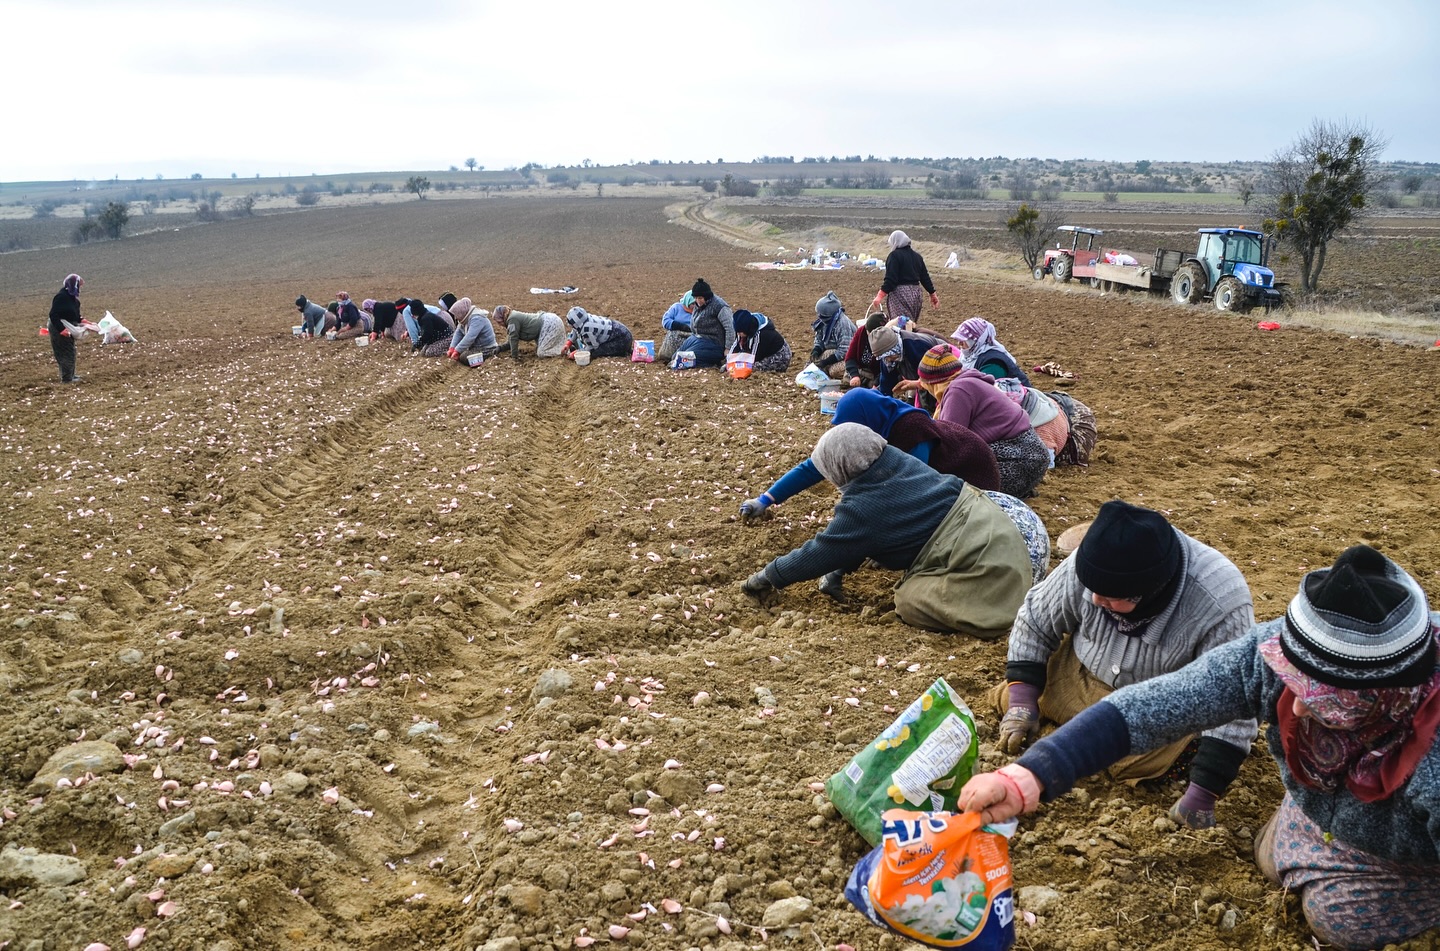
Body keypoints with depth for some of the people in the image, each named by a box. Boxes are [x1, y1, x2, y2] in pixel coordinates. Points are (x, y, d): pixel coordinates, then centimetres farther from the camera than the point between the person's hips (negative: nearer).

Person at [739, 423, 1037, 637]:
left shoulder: (862, 508, -17)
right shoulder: (896, 461, 6)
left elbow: (820, 552, -4)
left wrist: (767, 577, 8)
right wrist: (836, 572, 16)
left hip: (979, 557, -9)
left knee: (909, 602, -13)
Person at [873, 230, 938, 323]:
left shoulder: (894, 255, -9)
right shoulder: (917, 256, 15)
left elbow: (890, 279, -16)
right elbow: (925, 277, 17)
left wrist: (880, 296, -17)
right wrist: (932, 294, 25)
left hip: (900, 294, -8)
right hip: (915, 293, 8)